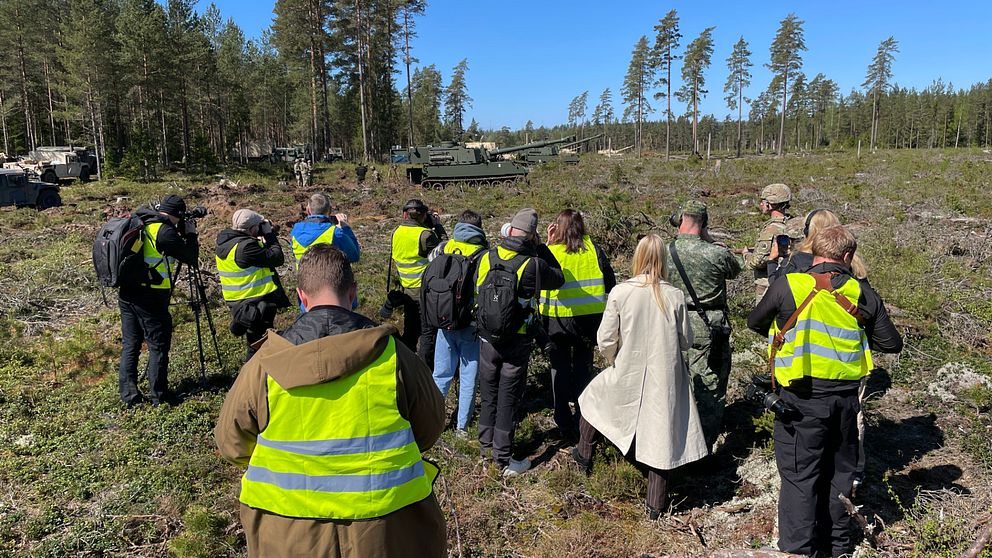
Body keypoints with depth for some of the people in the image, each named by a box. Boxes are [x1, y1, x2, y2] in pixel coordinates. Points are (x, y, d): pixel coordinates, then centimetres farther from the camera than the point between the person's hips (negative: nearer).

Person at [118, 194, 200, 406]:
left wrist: (181, 234, 18)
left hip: (127, 293, 8)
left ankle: (128, 394, 17)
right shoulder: (165, 231, -15)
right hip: (150, 296, -8)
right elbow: (191, 258, -9)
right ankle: (158, 396, 8)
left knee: (130, 344, 12)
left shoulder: (138, 222, 9)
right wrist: (191, 233, 4)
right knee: (158, 346, 3)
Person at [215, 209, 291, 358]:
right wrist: (269, 234, -9)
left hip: (236, 302, 9)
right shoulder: (245, 245, -24)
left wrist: (265, 238, 3)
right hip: (257, 304, -9)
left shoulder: (223, 243, 6)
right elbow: (277, 259, -19)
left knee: (254, 345, 22)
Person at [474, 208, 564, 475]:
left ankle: (486, 443, 37)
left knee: (488, 393, 20)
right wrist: (540, 248, 3)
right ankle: (503, 460, 15)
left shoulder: (486, 258, -5)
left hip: (487, 340, 4)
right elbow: (558, 279, 0)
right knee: (508, 399, 6)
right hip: (517, 344, -4)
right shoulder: (533, 264, -18)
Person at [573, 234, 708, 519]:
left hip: (627, 377, -1)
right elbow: (686, 340, 1)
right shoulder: (675, 296, -9)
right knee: (660, 438, 12)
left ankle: (584, 454, 43)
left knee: (593, 396, 28)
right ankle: (655, 504, 22)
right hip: (665, 378, 1)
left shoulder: (620, 292, -13)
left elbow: (605, 340, -9)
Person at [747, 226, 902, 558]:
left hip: (802, 397, -4)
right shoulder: (862, 293, 1)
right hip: (846, 396, 4)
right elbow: (892, 344, 7)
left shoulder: (788, 286, -8)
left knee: (799, 475, 5)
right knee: (839, 472, 20)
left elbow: (754, 323, 7)